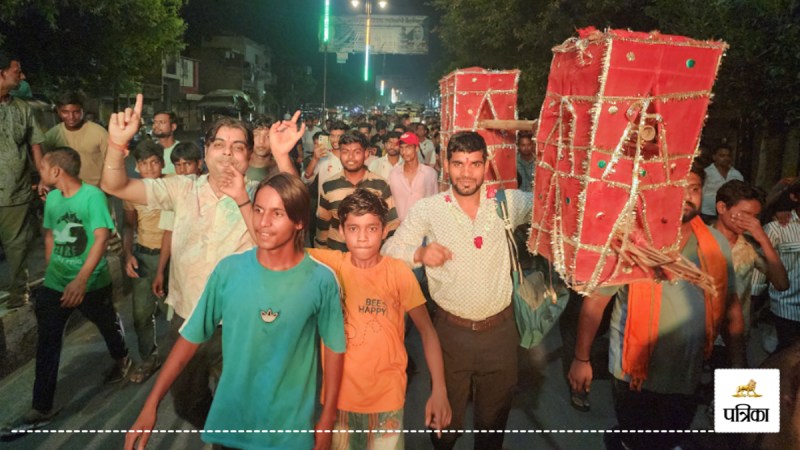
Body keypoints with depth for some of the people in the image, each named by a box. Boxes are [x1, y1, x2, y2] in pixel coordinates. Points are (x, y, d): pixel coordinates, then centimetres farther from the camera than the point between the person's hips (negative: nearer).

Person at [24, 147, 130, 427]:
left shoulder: (92, 195, -18)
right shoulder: (51, 198, 3)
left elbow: (101, 237, -27)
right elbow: (50, 235, 15)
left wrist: (81, 279, -35)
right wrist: (50, 271, 17)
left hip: (92, 283, -5)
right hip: (55, 283, 5)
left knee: (108, 325, 18)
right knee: (47, 342, 4)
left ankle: (121, 360, 48)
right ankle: (42, 407, 12)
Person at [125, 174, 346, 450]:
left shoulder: (321, 281, -14)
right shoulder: (229, 270, -9)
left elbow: (334, 348, -5)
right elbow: (192, 336, -3)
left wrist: (327, 421, -2)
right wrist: (151, 404, -3)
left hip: (291, 426, -1)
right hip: (231, 418, 2)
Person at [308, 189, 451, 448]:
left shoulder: (400, 273, -11)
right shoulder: (330, 265, -7)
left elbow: (426, 330, -8)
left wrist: (439, 390, -14)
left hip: (386, 398, -1)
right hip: (338, 395, 2)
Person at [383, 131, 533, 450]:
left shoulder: (507, 202, -3)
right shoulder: (427, 209, -6)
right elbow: (389, 251, -4)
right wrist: (419, 253, -25)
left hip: (500, 329, 1)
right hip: (451, 329, -1)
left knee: (495, 417, 21)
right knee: (447, 415, 20)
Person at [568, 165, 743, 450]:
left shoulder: (717, 244, -3)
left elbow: (730, 305, 5)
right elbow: (595, 300, -12)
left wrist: (738, 364, 3)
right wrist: (581, 359, -9)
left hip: (688, 376, 4)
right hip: (635, 374, -4)